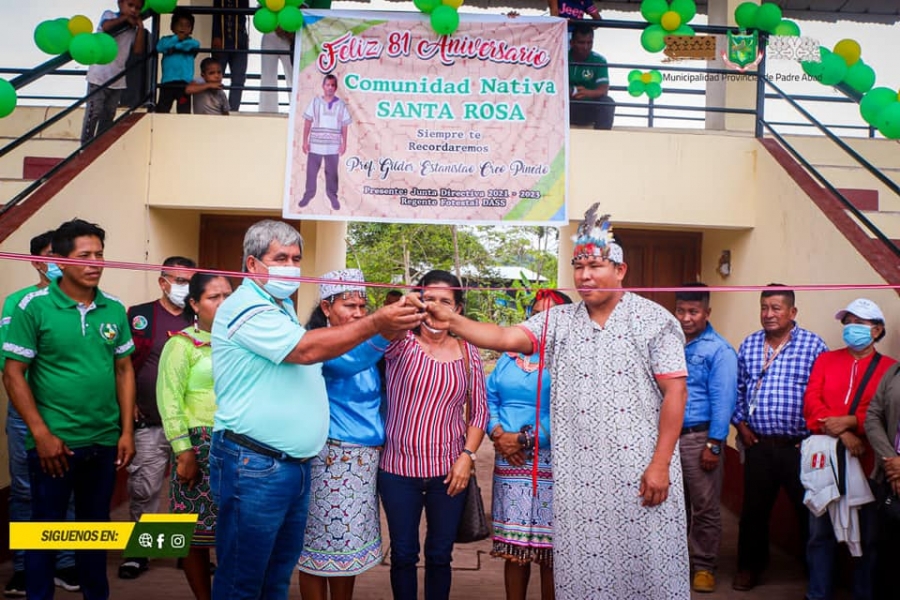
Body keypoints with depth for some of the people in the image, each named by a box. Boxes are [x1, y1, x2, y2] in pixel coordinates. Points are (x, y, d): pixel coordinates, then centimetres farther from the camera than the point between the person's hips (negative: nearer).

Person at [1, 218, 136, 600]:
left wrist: (127, 431, 2)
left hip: (105, 441, 4)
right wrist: (41, 434, -13)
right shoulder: (34, 307, -9)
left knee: (95, 524, 17)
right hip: (54, 441, -3)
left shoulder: (115, 309, 2)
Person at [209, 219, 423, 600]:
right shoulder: (245, 308, -14)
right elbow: (306, 350, -24)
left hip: (295, 465, 9)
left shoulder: (282, 307, 18)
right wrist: (376, 323, -24)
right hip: (255, 467, -9)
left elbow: (306, 359, 23)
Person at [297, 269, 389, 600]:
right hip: (331, 458, -7)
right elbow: (351, 360, -36)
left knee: (350, 542, 16)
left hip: (366, 459, 7)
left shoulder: (365, 340, 9)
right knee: (322, 543, 2)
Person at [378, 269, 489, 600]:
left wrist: (467, 456, -5)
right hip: (398, 468, -1)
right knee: (403, 554, 9)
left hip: (449, 471, 1)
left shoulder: (468, 352, 2)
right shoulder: (403, 343, -4)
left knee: (440, 555, 11)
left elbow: (479, 410, 7)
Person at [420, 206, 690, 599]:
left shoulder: (654, 320, -2)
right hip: (578, 474, 3)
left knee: (646, 562, 5)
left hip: (641, 469, -3)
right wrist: (452, 322, -21)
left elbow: (675, 392, -6)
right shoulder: (558, 322, 7)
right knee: (581, 565, 10)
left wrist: (660, 464, -11)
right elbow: (506, 337, -5)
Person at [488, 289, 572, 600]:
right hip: (509, 462, 5)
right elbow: (488, 398, 12)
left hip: (551, 461, -4)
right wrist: (497, 433, -6)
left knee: (551, 549, 2)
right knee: (514, 544, 11)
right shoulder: (509, 357, 14)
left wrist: (523, 439, -15)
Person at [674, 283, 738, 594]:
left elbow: (723, 400, -10)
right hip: (666, 435, 5)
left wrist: (714, 445, -14)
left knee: (704, 508, 5)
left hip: (699, 437, -4)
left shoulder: (719, 350, -6)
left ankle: (704, 566, 19)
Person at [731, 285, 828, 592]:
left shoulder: (813, 345, -4)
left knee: (809, 510, 6)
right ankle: (750, 565, 30)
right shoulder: (748, 345, 8)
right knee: (754, 509, 13)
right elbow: (737, 388, 14)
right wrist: (740, 423, 6)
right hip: (757, 445, 3)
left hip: (799, 447, -3)